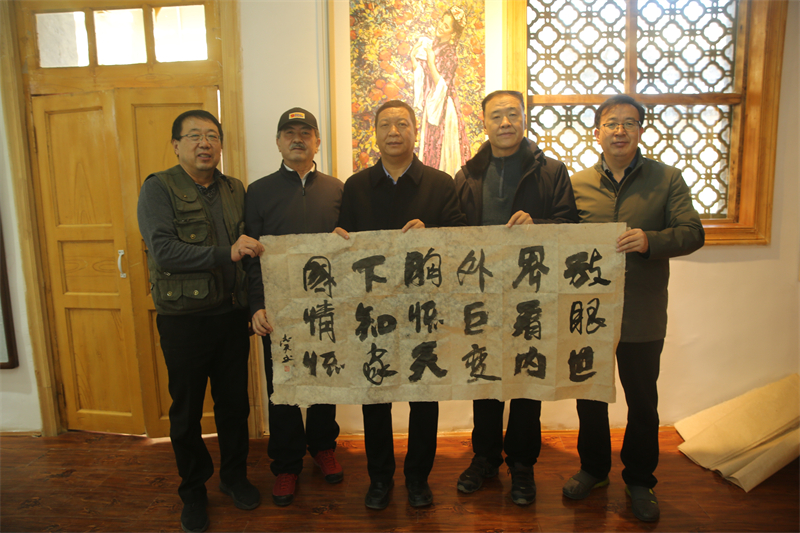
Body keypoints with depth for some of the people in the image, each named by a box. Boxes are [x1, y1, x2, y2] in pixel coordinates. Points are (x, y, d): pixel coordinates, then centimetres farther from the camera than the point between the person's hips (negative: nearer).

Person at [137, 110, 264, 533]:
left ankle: (234, 475, 36)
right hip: (183, 318, -4)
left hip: (232, 313, 4)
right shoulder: (158, 188, -6)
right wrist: (225, 253, -24)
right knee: (186, 410, 11)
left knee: (234, 402, 15)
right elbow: (164, 251, -17)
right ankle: (193, 491, 31)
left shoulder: (235, 189, 9)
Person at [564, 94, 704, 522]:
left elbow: (693, 233, -8)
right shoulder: (578, 183, 4)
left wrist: (650, 240, -26)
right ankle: (593, 468, 37)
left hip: (642, 315, -1)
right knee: (590, 396, 15)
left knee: (642, 401, 12)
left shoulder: (667, 179, 0)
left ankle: (639, 480, 34)